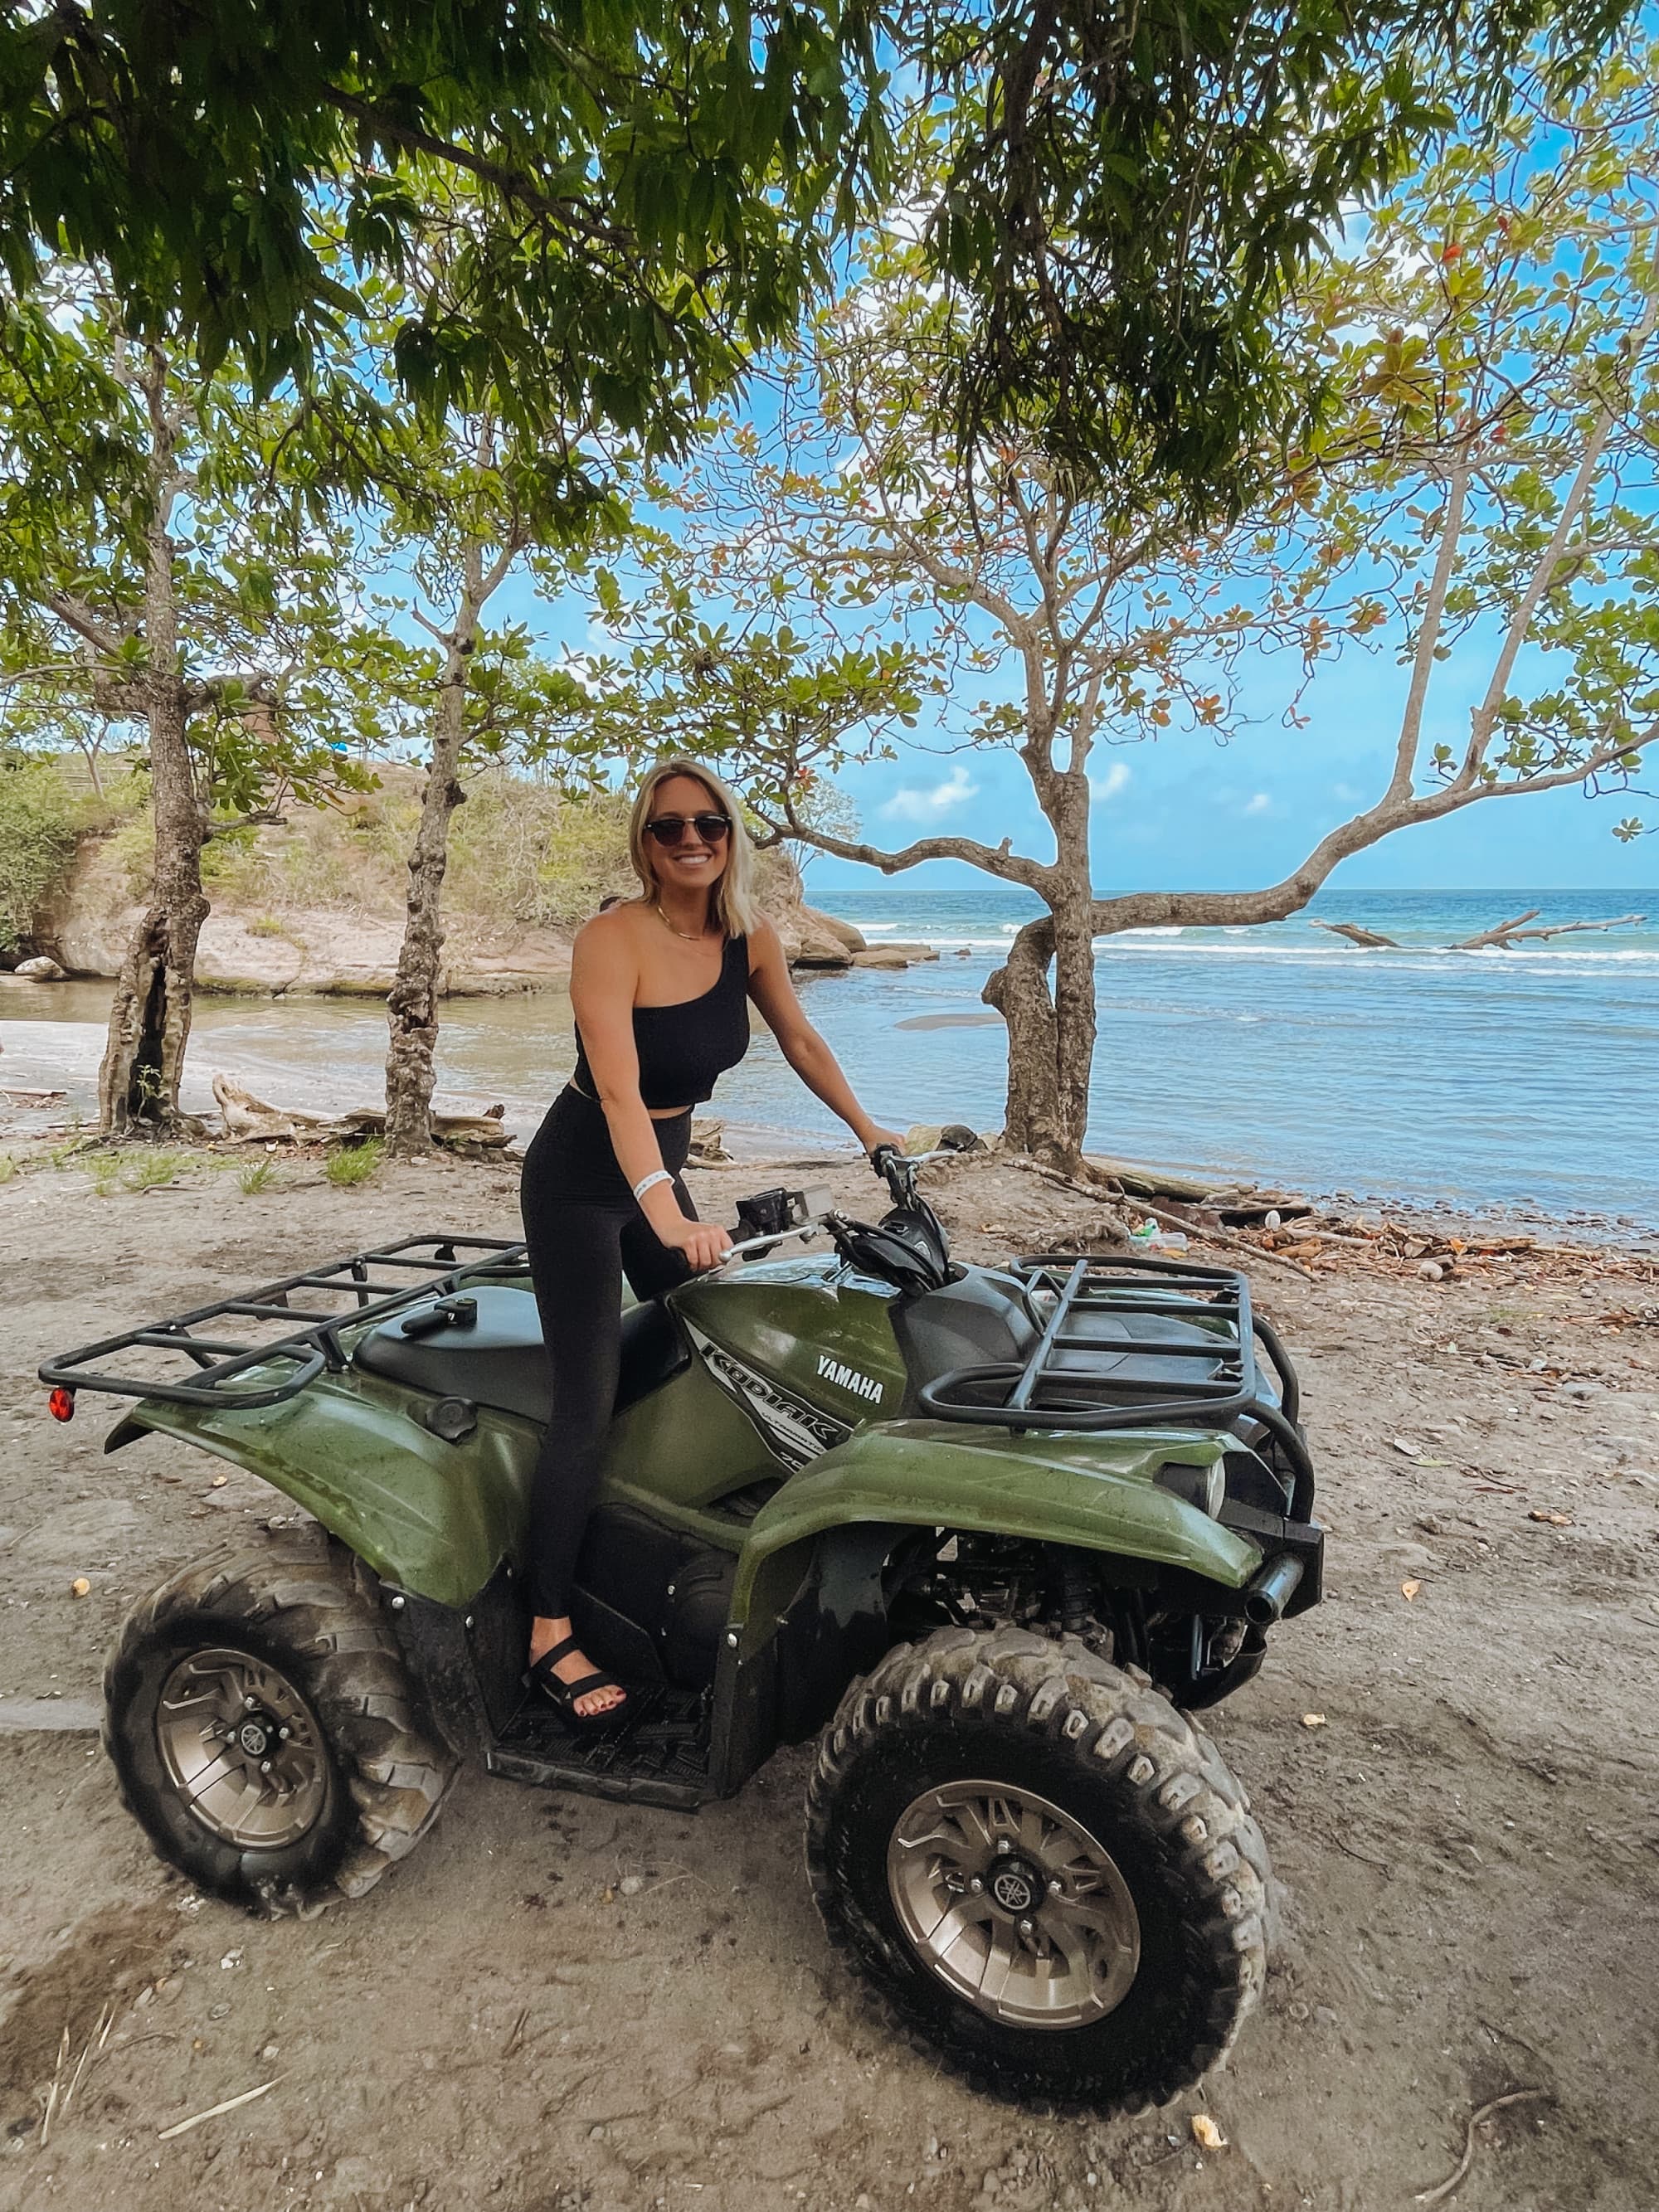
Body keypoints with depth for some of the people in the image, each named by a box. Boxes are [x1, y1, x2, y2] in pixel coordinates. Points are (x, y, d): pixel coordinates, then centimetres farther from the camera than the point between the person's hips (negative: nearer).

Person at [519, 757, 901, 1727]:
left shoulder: (749, 936, -6)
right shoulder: (614, 939, -25)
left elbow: (800, 1038, 9)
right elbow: (619, 1092, -35)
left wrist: (868, 1127, 9)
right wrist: (671, 1220, -47)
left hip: (660, 1168, 7)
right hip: (581, 1180, -6)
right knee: (590, 1407, -8)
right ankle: (551, 1637, 3)